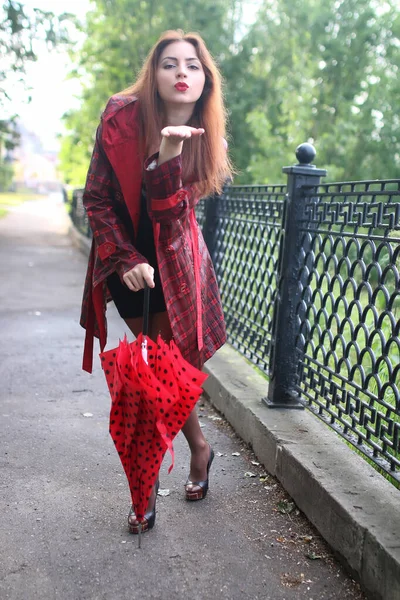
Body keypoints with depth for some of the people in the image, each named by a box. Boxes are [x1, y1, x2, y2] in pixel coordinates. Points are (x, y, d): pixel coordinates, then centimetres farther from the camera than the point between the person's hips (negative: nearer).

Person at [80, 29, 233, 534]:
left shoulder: (205, 138, -8)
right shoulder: (121, 118, -12)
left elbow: (169, 213, -19)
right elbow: (96, 198, -7)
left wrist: (168, 157, -35)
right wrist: (125, 260, -16)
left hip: (173, 260, 0)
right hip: (124, 258, 0)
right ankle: (199, 448, 25)